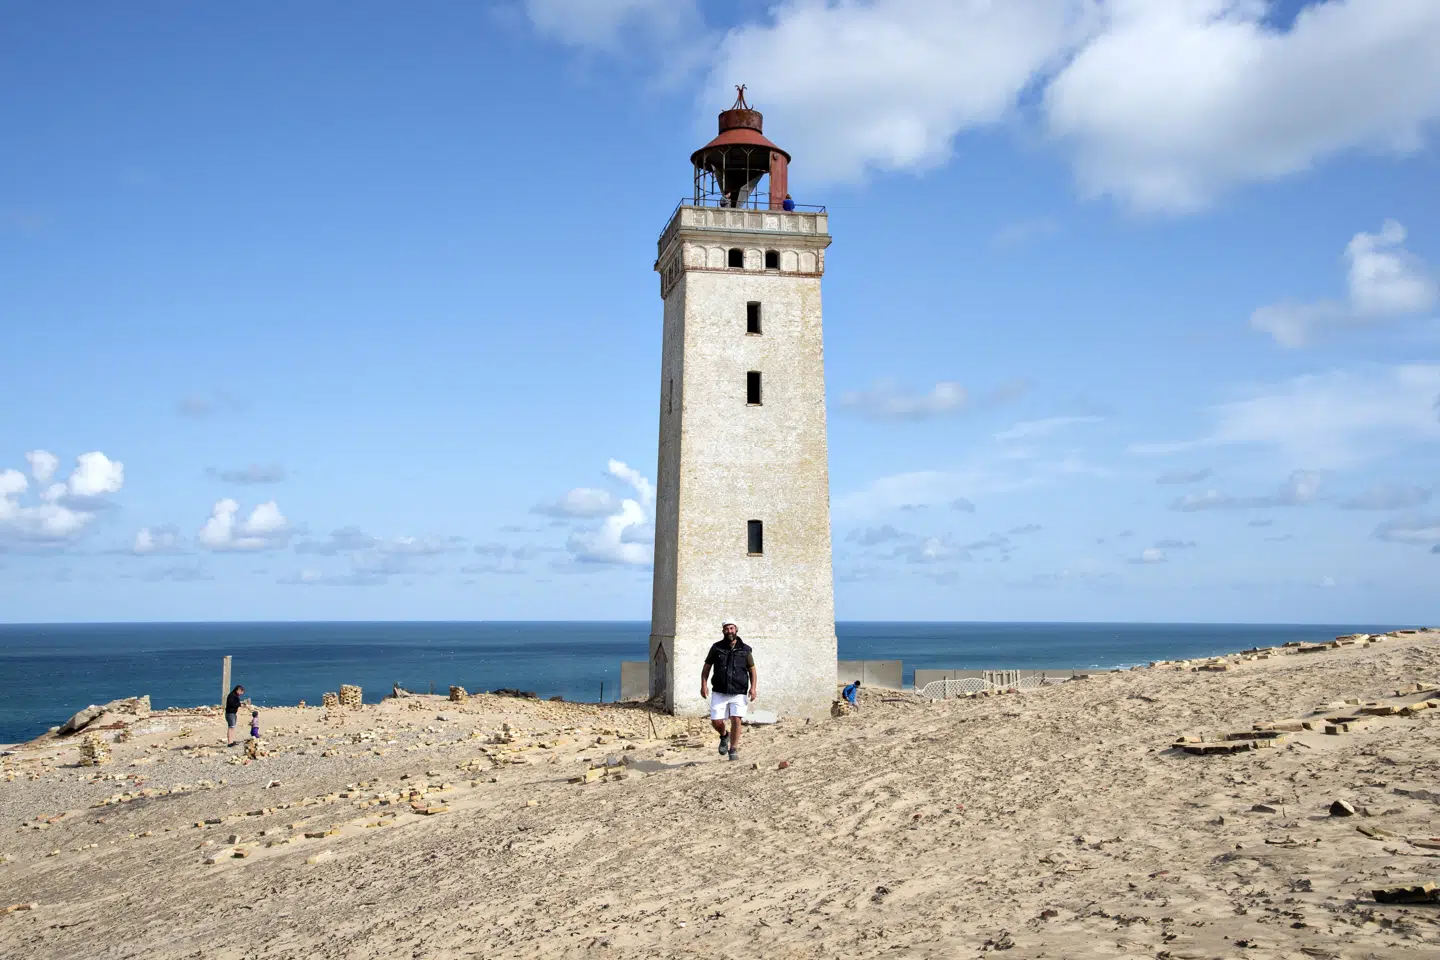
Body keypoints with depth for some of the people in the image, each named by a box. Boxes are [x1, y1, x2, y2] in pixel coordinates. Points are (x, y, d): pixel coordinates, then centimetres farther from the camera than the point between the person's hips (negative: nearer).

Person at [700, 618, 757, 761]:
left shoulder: (745, 649, 4)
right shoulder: (717, 648, 5)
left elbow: (752, 670, 9)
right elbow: (706, 667, 10)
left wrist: (753, 687, -5)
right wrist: (704, 684, -3)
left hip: (739, 693, -1)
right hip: (719, 693, 1)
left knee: (736, 719, -14)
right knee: (716, 721, -4)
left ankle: (733, 750, 0)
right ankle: (724, 736, 29)